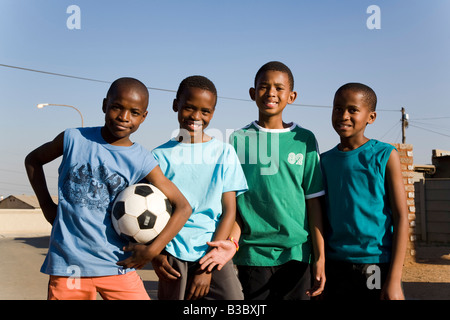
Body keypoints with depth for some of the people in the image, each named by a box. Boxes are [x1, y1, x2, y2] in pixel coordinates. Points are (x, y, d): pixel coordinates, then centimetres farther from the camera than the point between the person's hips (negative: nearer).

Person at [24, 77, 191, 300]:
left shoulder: (142, 162, -5)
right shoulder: (74, 139, -1)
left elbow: (183, 207, -5)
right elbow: (33, 160, 17)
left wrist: (152, 251, -12)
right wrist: (46, 205, 7)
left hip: (116, 266, 0)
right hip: (67, 264, 1)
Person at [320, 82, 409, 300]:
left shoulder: (384, 156, -3)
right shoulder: (325, 160, 8)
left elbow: (401, 217, -6)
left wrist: (394, 279, -12)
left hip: (376, 264, -3)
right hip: (335, 265, 4)